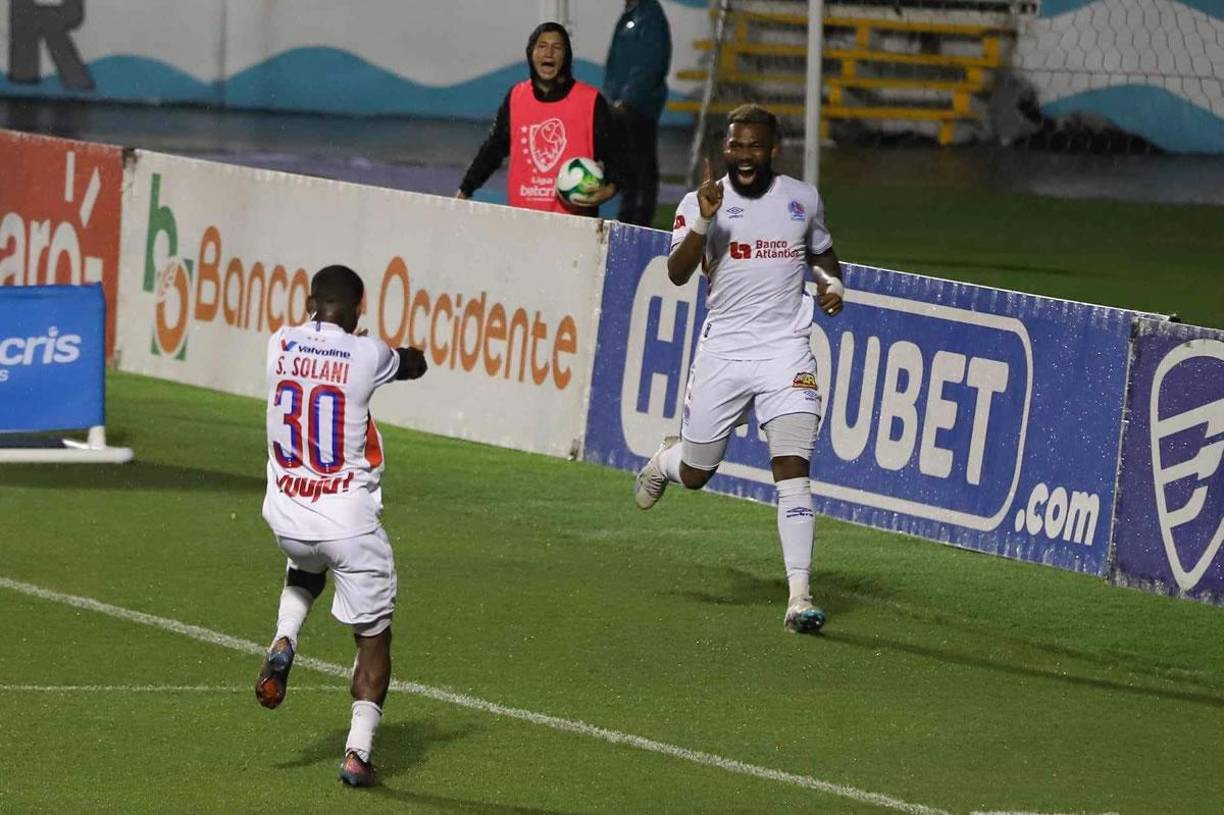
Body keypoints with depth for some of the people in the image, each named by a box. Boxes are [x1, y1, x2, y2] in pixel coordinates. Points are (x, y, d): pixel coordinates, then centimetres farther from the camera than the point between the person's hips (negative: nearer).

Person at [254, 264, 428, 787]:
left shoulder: (280, 346, -2)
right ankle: (358, 753, 1)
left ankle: (283, 644, 9)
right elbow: (414, 366, 11)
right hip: (348, 522, -4)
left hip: (286, 516, 4)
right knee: (374, 636, 9)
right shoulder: (368, 355, -11)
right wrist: (409, 356, 33)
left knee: (304, 572, 38)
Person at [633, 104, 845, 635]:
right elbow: (677, 274, -14)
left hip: (786, 350, 0)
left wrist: (832, 284, 4)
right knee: (695, 475, 10)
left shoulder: (802, 199, 7)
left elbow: (821, 254, 25)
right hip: (723, 351, 0)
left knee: (792, 467, -15)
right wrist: (703, 221, -28)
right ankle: (666, 460, 50)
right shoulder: (702, 203, -1)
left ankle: (799, 596, -17)